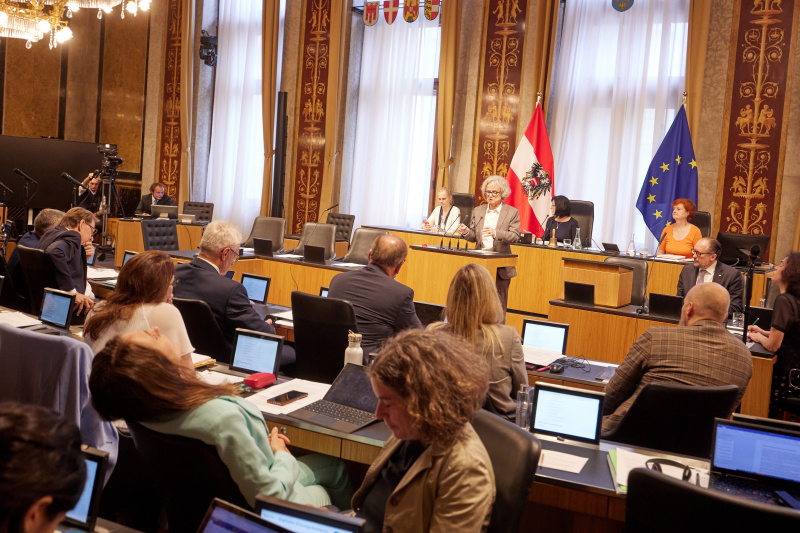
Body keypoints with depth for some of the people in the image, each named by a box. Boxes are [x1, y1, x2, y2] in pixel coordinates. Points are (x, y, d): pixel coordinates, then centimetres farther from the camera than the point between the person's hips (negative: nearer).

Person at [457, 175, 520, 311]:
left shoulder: (512, 212, 1)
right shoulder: (477, 211, 13)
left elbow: (515, 236, -12)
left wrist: (496, 233, -28)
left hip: (501, 267, -3)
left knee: (499, 304, 2)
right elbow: (474, 237, 14)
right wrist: (466, 232, -9)